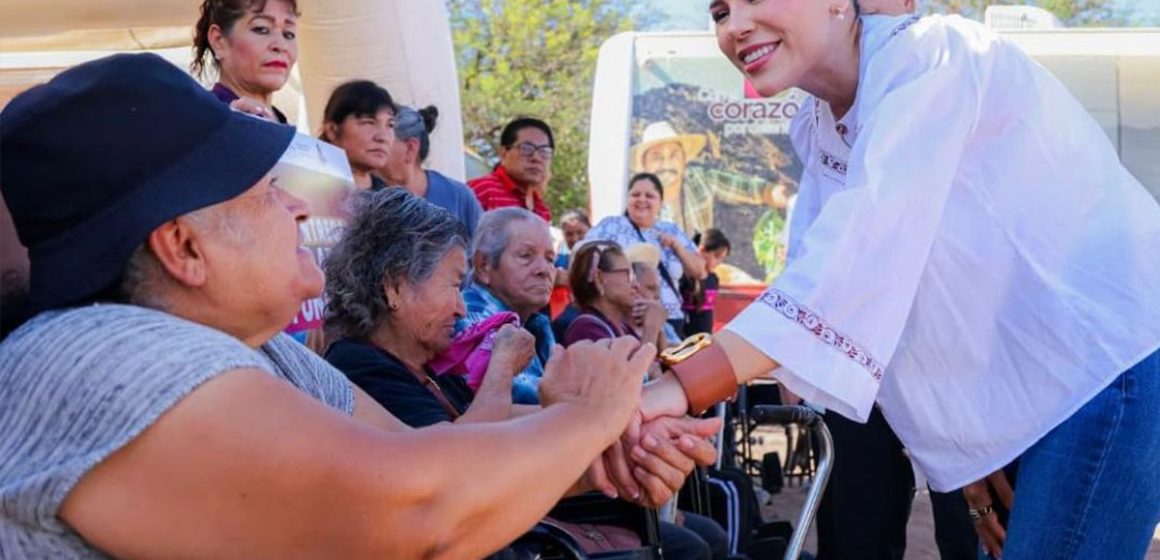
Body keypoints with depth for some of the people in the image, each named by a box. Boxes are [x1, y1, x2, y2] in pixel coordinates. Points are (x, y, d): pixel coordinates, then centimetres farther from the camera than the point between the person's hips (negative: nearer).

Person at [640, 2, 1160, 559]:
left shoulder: (924, 57, -19)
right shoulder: (819, 134, 6)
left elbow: (856, 262, -31)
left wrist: (679, 389, -35)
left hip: (1109, 357, -8)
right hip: (1024, 388, 8)